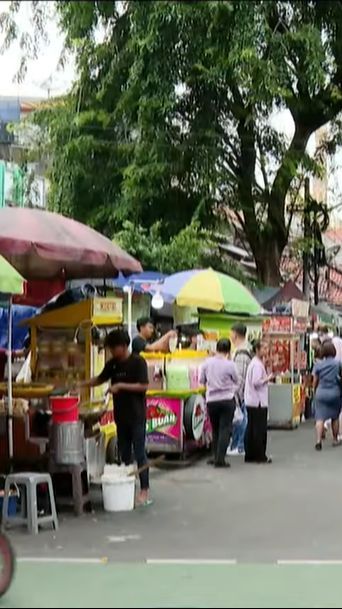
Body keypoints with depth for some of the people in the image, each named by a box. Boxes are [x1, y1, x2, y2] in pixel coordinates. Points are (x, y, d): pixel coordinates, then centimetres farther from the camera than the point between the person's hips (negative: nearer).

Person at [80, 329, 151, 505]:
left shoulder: (138, 362, -12)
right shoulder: (112, 364, 8)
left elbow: (143, 385, -16)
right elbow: (100, 379, 19)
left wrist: (120, 386, -20)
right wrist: (81, 385, 6)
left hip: (136, 416, -7)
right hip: (121, 416, 7)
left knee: (139, 453, -3)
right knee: (124, 453, 11)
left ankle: (144, 490, 3)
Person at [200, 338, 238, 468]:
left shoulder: (207, 362, -2)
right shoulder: (229, 364, -12)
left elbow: (201, 380, 6)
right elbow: (236, 380, 2)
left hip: (211, 400, 3)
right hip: (227, 400, -3)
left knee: (215, 429, 17)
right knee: (225, 429, 0)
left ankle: (216, 456, 20)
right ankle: (220, 459, -4)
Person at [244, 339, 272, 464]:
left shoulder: (253, 363, 16)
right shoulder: (258, 365, -15)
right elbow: (256, 382, -22)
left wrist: (265, 378, 12)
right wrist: (267, 379, -9)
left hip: (251, 401, 10)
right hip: (258, 402, -10)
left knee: (251, 429, 11)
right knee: (260, 430, -3)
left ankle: (250, 455, 16)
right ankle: (260, 456, 2)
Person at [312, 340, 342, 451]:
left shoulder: (318, 364, -3)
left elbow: (315, 381, 3)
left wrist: (315, 392, 19)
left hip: (321, 393, 0)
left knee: (320, 418, -3)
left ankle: (318, 441, -16)